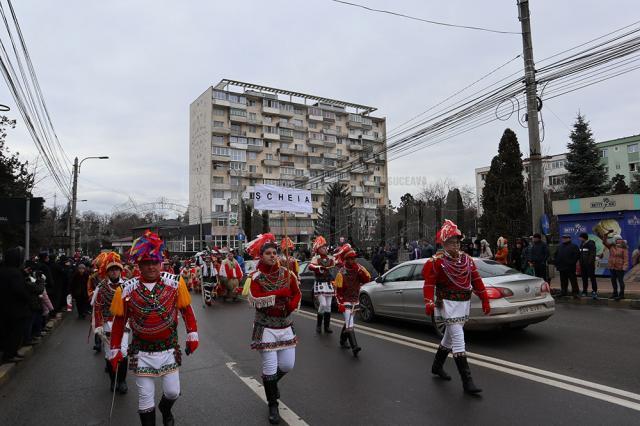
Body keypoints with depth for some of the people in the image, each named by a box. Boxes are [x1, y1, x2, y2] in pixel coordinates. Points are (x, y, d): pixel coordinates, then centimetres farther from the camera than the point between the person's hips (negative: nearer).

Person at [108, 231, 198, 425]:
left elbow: (186, 309, 1)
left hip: (169, 349, 1)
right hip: (141, 351, 0)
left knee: (173, 391, 11)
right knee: (145, 397, 8)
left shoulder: (175, 283, -10)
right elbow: (119, 321, 1)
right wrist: (115, 349, 4)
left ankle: (165, 409, 46)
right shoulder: (127, 290, -10)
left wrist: (192, 334, -1)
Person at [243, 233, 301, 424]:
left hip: (285, 325, 4)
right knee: (270, 367, -1)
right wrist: (280, 293, -24)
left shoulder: (286, 273, 2)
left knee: (288, 364, 8)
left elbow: (297, 293, 11)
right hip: (266, 327, -4)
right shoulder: (255, 277, -9)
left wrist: (292, 305, -8)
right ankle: (273, 406, 19)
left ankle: (272, 382, 41)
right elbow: (255, 299, -23)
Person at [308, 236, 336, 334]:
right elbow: (310, 267, -28)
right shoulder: (316, 258, -9)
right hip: (319, 285, -5)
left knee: (328, 306, 7)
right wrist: (320, 267, -44)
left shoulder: (330, 258, 9)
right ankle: (318, 325, 6)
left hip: (329, 284, 5)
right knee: (323, 304, -14)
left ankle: (327, 326, 16)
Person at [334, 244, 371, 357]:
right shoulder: (342, 273, -14)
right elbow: (338, 290, -13)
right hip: (346, 302, -6)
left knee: (348, 323, 19)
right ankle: (354, 347, -20)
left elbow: (367, 279, -8)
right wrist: (340, 304, -17)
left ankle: (342, 341, 36)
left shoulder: (357, 270, 2)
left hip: (355, 301, 6)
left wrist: (360, 269, -16)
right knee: (349, 325, -14)